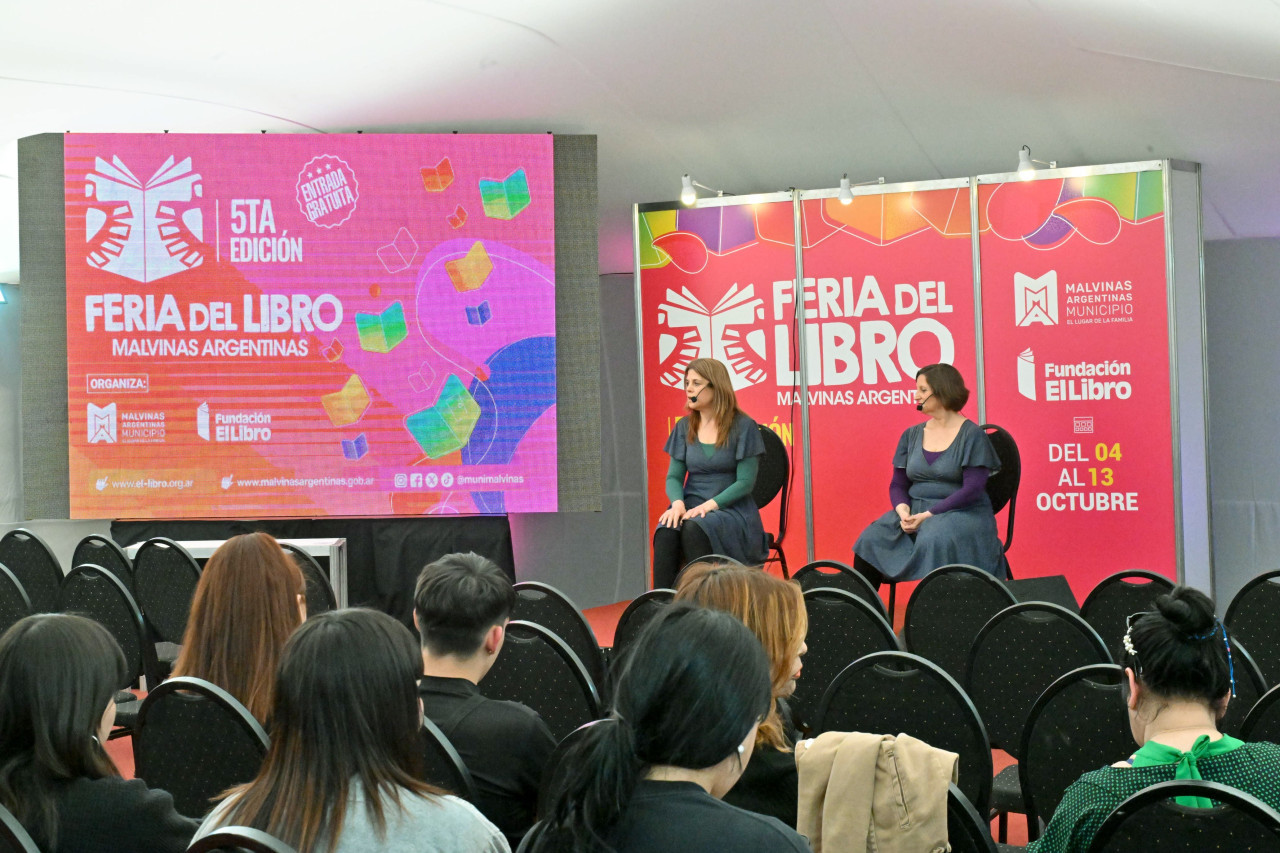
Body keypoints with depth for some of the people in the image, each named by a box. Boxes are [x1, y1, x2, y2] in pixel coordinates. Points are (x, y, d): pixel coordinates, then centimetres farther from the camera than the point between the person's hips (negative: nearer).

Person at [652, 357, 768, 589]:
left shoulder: (743, 427, -2)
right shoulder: (684, 427, 12)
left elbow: (746, 482, -7)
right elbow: (674, 476, 11)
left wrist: (710, 505, -20)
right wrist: (678, 503, -12)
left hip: (732, 511, -4)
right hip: (691, 506, 4)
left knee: (694, 529, -36)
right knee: (666, 532, -31)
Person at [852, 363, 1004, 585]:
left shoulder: (972, 435, -3)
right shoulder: (911, 435, 13)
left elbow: (972, 490, -12)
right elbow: (898, 484, 13)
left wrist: (927, 515, -18)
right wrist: (903, 512, -11)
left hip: (962, 514, -5)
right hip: (914, 511, 5)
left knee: (934, 540, -38)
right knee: (870, 540, -21)